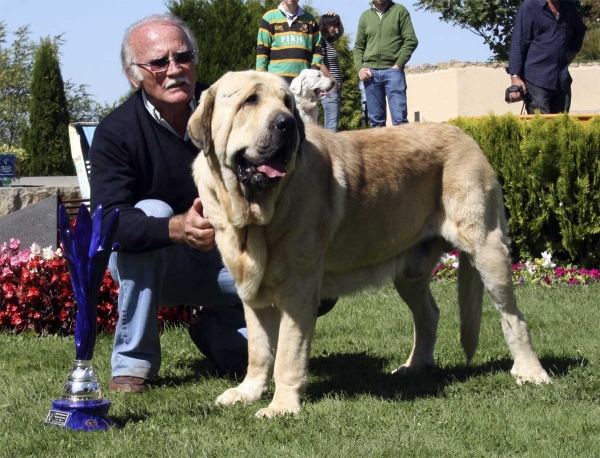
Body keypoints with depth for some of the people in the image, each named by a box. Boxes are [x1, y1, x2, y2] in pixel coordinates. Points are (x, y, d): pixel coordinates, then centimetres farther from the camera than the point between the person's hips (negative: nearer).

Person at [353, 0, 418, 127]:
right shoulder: (365, 16, 14)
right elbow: (358, 46, 16)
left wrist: (398, 65, -9)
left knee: (399, 118, -10)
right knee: (376, 120, 5)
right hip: (370, 72, 3)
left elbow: (411, 40, -1)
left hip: (393, 70, -3)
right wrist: (359, 67, -1)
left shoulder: (399, 11, 5)